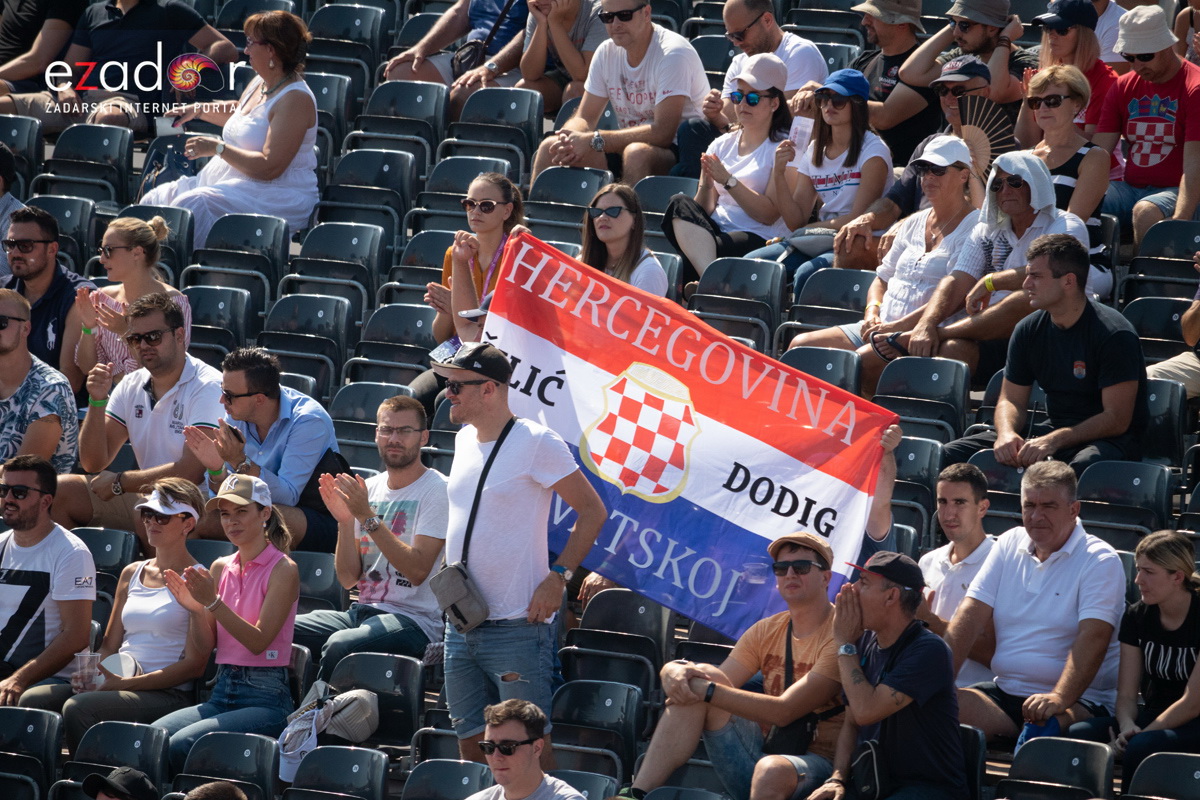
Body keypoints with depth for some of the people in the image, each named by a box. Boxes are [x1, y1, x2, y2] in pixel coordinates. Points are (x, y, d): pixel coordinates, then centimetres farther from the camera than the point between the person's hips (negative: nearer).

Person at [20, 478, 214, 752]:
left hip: (167, 695, -7)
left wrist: (126, 683, -14)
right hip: (115, 684, 7)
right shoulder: (132, 574, 20)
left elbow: (194, 665, -8)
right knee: (32, 700, -18)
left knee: (78, 707, -33)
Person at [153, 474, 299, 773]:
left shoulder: (283, 569, -4)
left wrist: (213, 602, -21)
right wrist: (194, 606, -5)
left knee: (180, 744, -29)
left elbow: (259, 641, -13)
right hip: (221, 693, 6)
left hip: (266, 696, -6)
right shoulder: (221, 568, 14)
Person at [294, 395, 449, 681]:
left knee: (339, 645, -35)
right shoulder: (369, 488, 13)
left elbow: (418, 570, -17)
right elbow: (348, 579, 10)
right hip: (362, 612, 6)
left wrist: (368, 517, -19)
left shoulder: (436, 490, -6)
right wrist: (345, 521, -6)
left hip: (415, 620, -6)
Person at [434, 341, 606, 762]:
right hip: (460, 627, 8)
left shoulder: (536, 442, -10)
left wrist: (558, 577, -15)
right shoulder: (464, 439, 13)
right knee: (471, 744, 10)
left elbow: (593, 510, -9)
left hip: (517, 628, -7)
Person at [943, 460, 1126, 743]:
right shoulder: (1009, 545, 14)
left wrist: (1059, 698, -35)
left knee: (1045, 723, -40)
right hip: (1004, 690, 5)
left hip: (1079, 699, -5)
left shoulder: (1100, 561, -5)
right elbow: (970, 616, 8)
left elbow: (1093, 638, -18)